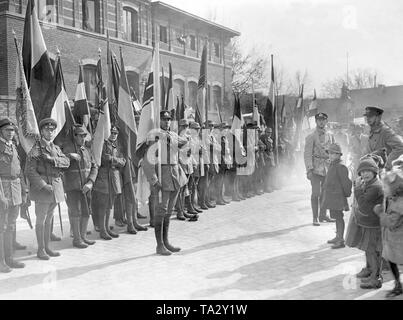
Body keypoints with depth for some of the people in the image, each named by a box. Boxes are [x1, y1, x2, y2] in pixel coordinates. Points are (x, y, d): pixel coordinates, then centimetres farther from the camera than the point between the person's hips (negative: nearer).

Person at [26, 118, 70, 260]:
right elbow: (30, 171, -12)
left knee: (49, 218, 12)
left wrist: (52, 159, -16)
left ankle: (47, 247, 21)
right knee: (41, 219, -1)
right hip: (41, 187, -6)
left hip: (56, 188, 6)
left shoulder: (56, 148, 15)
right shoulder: (35, 149, -6)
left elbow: (66, 162, 0)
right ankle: (41, 249, 7)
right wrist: (44, 186, -18)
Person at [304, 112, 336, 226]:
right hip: (316, 168, -5)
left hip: (328, 168, 5)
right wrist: (309, 170, -16)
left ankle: (323, 215, 22)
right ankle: (315, 218, 0)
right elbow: (307, 154, -8)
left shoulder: (330, 136, 11)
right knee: (316, 193, -5)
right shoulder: (311, 137, -4)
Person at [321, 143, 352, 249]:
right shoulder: (332, 165, 11)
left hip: (338, 197, -9)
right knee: (336, 217, 18)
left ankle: (341, 241, 3)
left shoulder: (340, 167, -18)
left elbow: (346, 182, -17)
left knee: (339, 217, -3)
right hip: (332, 197, 9)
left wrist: (346, 194, -11)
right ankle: (338, 237, 30)